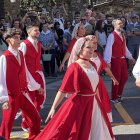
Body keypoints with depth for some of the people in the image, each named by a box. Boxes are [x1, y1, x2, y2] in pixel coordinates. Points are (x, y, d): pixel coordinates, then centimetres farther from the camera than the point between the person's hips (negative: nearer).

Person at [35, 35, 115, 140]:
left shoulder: (92, 65, 5)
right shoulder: (75, 67, -16)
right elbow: (63, 90, -18)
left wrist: (99, 103, 23)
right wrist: (53, 108, -20)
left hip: (93, 104, 7)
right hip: (79, 104, -7)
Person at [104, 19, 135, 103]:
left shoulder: (122, 35, 10)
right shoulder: (112, 36, -14)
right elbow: (108, 49, -19)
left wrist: (130, 57, 22)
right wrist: (108, 61, -25)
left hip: (123, 59, 7)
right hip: (115, 60, -7)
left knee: (125, 77, 13)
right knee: (116, 79, 1)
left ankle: (119, 94, 32)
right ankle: (114, 97, 16)